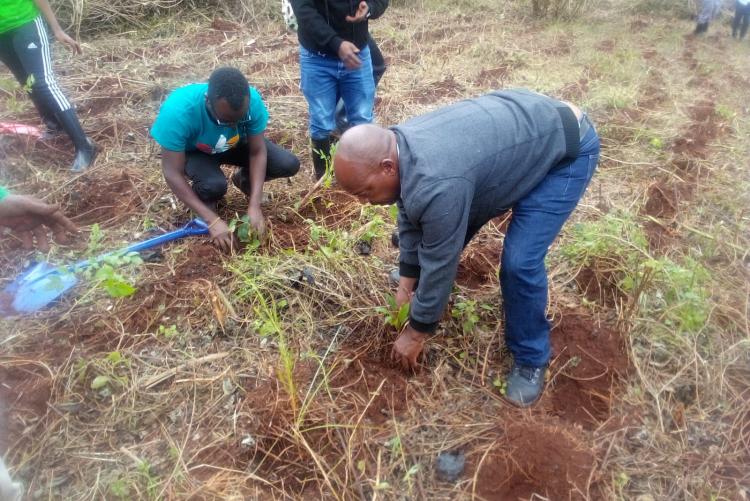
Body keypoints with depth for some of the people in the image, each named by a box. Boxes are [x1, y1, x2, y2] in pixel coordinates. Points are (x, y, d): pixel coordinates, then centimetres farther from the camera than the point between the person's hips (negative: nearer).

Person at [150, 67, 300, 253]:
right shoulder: (178, 111, -39)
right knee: (214, 185, -36)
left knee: (289, 165, -16)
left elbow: (257, 152, -22)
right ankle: (206, 200, 3)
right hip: (195, 152, -3)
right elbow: (173, 173, -32)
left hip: (236, 145, 3)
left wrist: (254, 205, -30)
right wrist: (212, 220, -35)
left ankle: (243, 179, 13)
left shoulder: (252, 100, -31)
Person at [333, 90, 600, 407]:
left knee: (519, 261, -18)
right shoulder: (398, 147, -9)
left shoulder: (436, 185, -38)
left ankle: (531, 359, 4)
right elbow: (410, 221, 3)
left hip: (567, 148, -8)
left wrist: (416, 334, -12)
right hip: (520, 130, 9)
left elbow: (440, 262, -27)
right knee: (446, 227, 14)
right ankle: (417, 271, 42)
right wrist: (406, 285, 9)